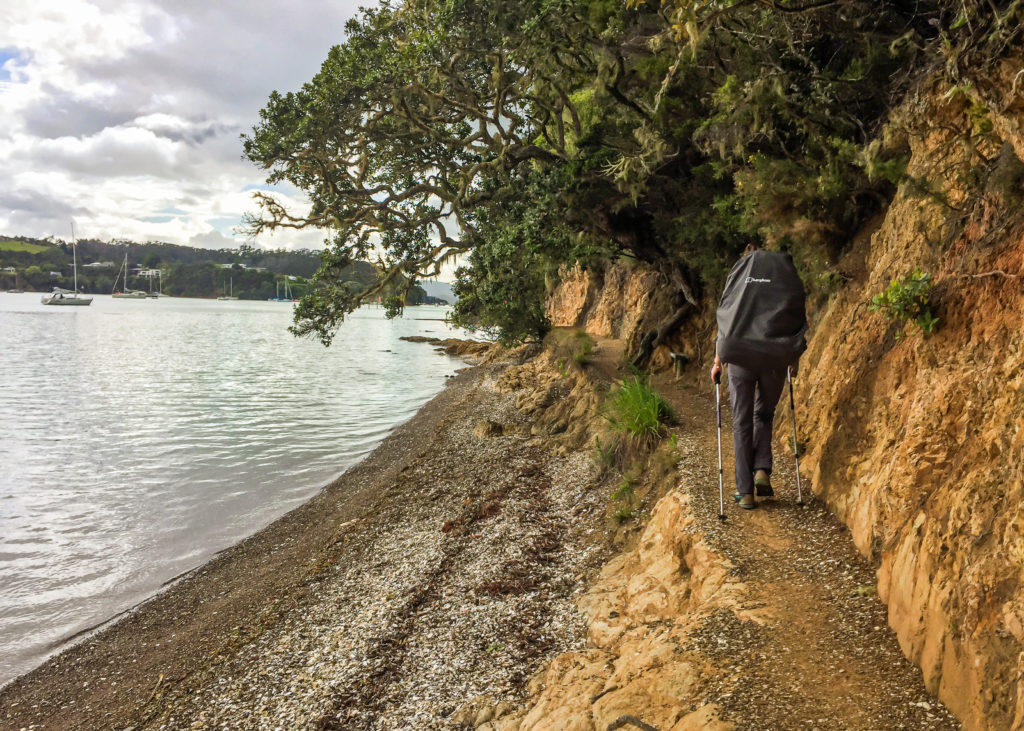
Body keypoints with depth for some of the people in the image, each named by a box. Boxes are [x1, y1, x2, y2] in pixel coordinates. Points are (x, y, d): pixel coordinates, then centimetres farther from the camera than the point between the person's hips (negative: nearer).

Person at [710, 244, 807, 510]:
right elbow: (798, 319, 8)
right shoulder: (788, 273, 13)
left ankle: (745, 491, 7)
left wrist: (717, 362, 10)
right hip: (775, 358, 1)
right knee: (764, 414, 21)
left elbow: (724, 320, 7)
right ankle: (762, 470, 3)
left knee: (742, 423, 7)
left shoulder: (738, 273, 13)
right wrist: (794, 358, 18)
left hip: (740, 356, 0)